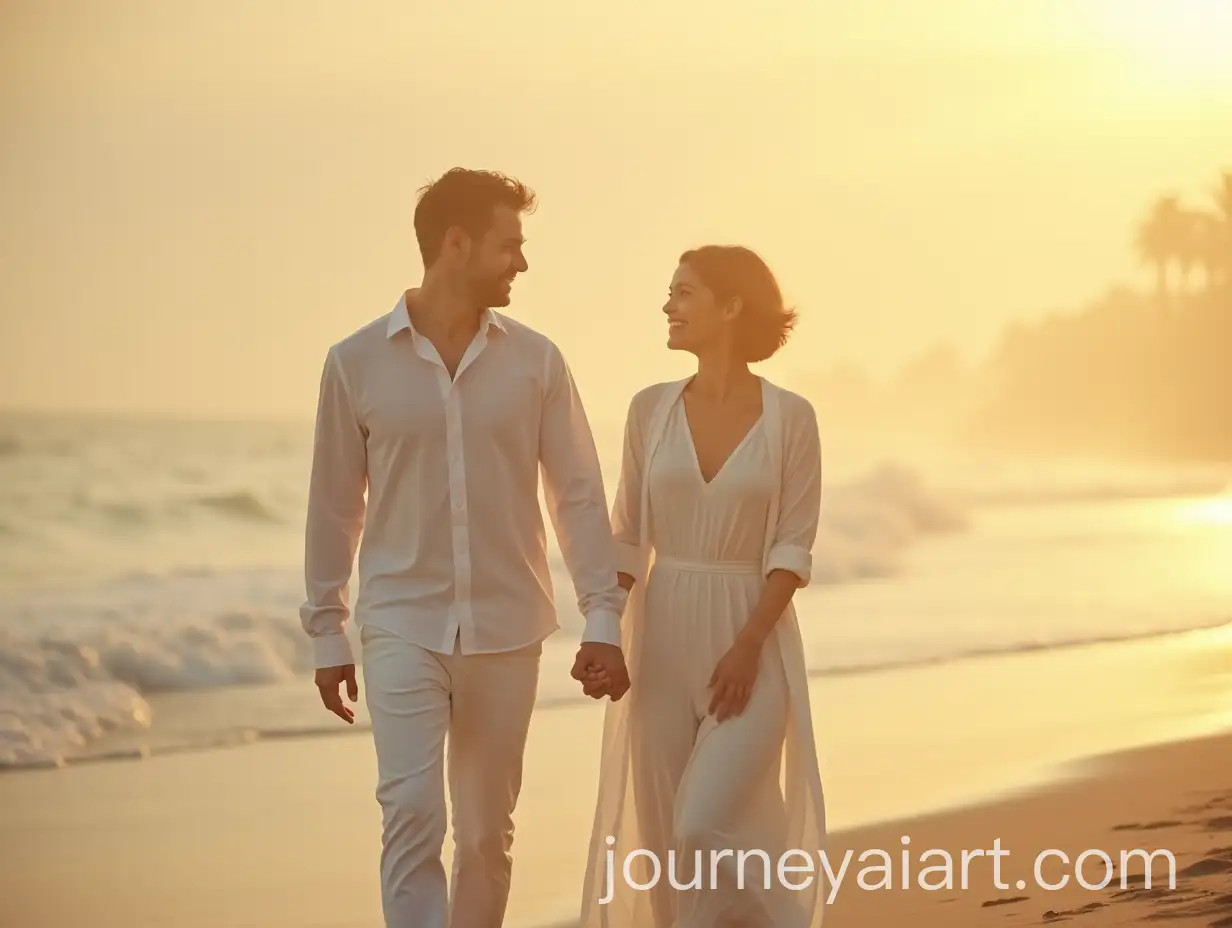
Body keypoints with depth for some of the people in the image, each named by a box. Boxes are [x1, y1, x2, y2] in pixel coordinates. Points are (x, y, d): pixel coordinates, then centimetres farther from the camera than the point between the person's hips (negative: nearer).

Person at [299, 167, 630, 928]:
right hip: (402, 627, -2)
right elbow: (334, 508, 3)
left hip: (506, 629, 2)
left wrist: (604, 617, -4)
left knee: (487, 832, 9)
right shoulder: (356, 363, -3)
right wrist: (327, 633, 5)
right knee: (412, 817, -13)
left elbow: (578, 494, 2)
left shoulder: (535, 361, 1)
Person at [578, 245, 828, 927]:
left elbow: (792, 547, -7)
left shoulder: (789, 416, -5)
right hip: (662, 641, 4)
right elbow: (628, 538, 7)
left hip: (753, 644, -4)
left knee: (707, 831, -17)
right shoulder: (651, 409, 4)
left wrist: (747, 647, -17)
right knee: (664, 839, 3)